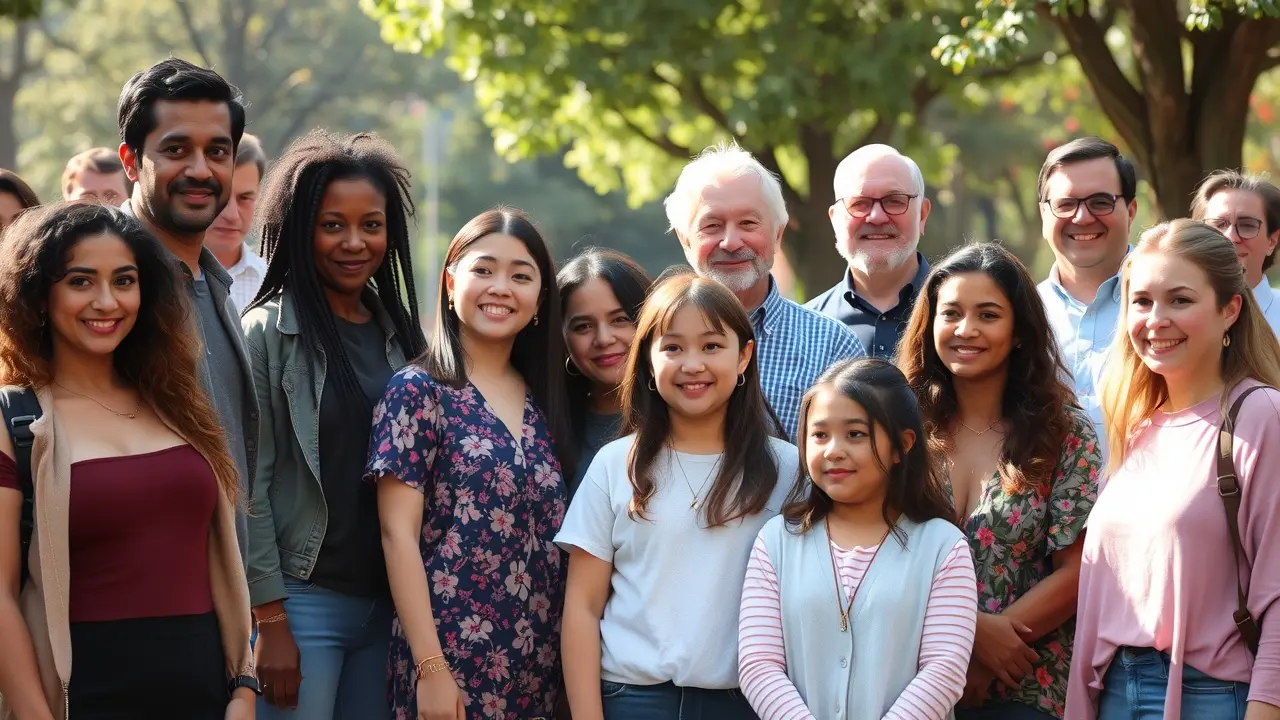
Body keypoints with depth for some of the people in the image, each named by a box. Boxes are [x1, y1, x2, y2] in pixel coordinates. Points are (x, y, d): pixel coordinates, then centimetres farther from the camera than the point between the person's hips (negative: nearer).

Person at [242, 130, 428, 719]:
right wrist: (270, 619, -13)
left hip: (388, 603, 5)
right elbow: (248, 488, -9)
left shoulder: (401, 335, 11)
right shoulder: (267, 333, -5)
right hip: (301, 599, -5)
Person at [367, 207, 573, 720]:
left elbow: (556, 537, 12)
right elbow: (398, 533, -10)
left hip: (539, 667, 5)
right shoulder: (418, 390, -4)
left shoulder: (544, 401, 10)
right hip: (453, 658, -5)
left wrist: (572, 668, 4)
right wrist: (430, 667, -16)